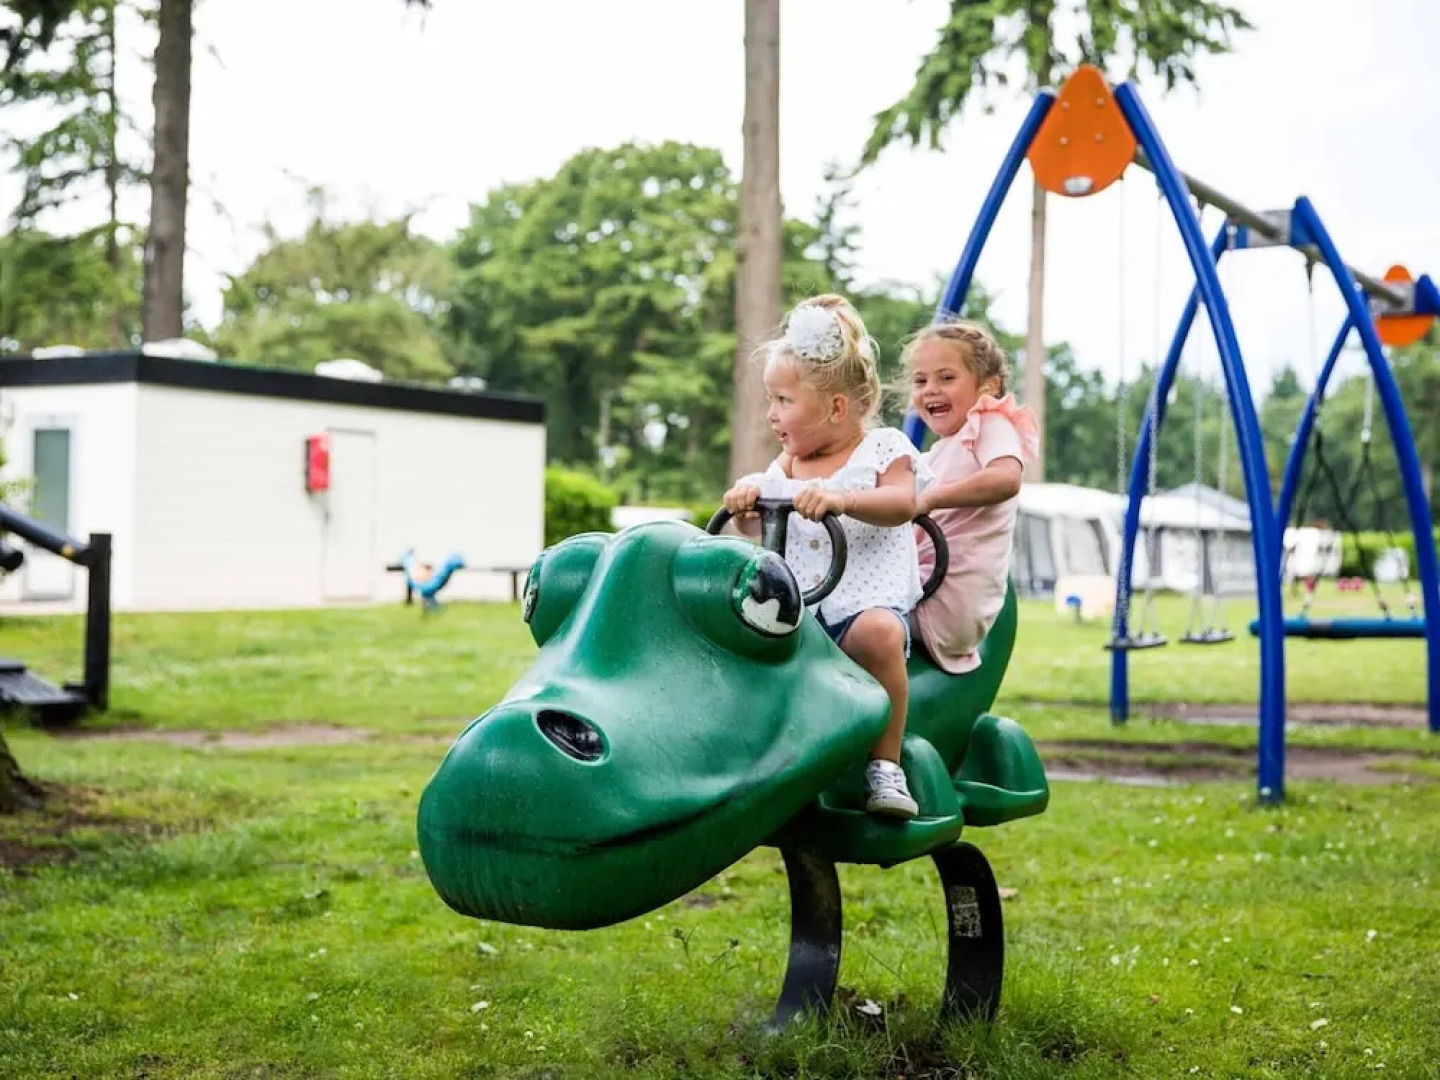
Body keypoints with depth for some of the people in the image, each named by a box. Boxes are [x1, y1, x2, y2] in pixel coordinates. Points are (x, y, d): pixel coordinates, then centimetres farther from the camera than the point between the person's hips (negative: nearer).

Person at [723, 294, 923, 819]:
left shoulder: (883, 448, 3)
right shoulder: (787, 464, 19)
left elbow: (901, 502, -16)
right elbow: (755, 528, 16)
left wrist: (840, 498, -33)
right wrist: (745, 497, -7)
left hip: (868, 602, -5)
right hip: (793, 607, 5)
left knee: (878, 633, -38)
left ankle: (885, 765, -25)